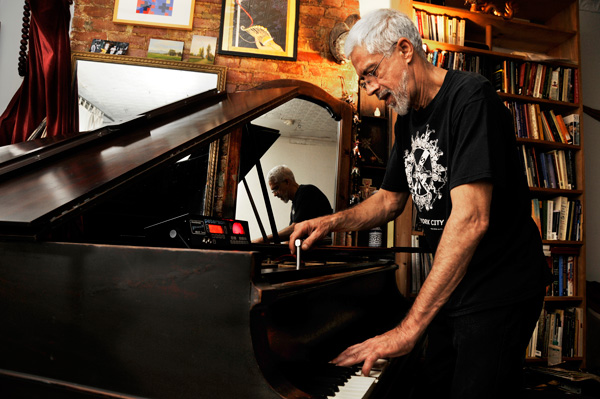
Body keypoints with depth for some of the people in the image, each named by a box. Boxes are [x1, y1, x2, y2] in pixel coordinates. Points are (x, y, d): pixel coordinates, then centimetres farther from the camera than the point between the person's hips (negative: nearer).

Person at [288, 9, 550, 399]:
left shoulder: (470, 95, -19)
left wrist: (409, 328, -30)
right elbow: (391, 199, 17)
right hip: (450, 287, 8)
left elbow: (471, 218, -29)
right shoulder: (407, 120, 9)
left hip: (499, 291, -7)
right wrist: (332, 221, -2)